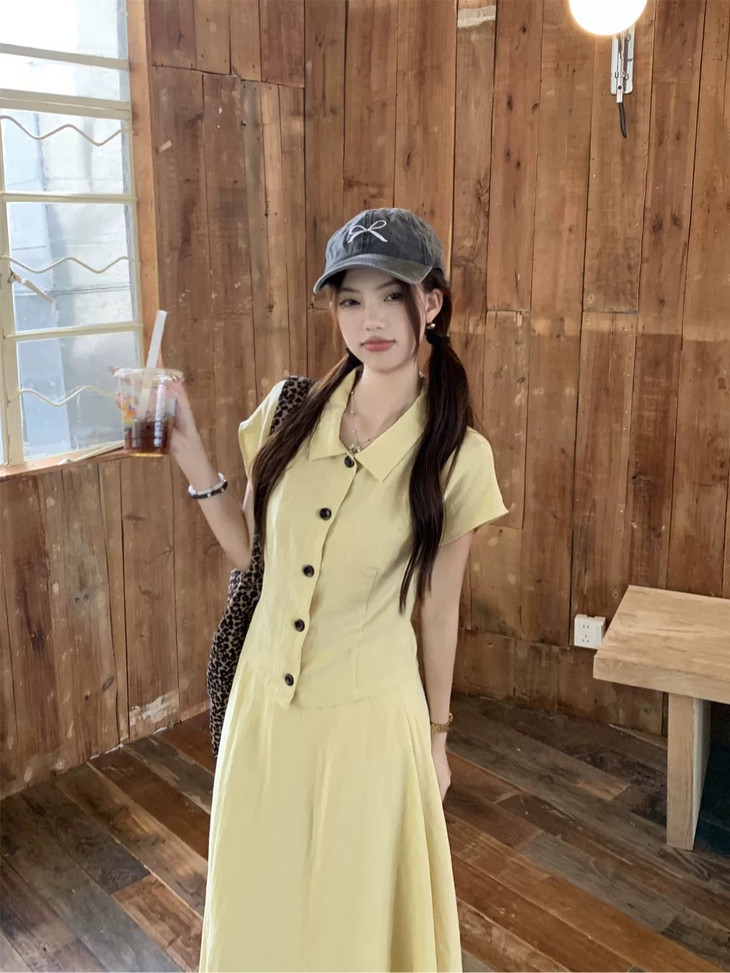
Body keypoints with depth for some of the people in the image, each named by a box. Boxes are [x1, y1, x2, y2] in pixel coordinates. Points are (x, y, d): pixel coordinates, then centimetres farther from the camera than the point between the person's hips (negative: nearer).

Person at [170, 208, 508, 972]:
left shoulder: (456, 456, -15)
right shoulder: (290, 410, -6)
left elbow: (438, 610, -4)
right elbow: (249, 549, 2)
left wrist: (437, 736, 6)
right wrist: (191, 456, -9)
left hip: (370, 714, -3)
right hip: (264, 699, 3)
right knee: (256, 907, 24)